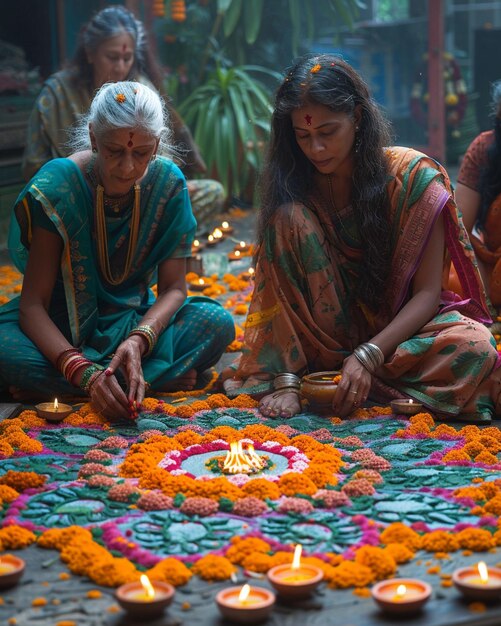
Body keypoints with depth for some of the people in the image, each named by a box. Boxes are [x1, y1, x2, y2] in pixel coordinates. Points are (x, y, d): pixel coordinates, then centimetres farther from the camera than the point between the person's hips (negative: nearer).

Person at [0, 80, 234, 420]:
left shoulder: (167, 182, -12)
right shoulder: (57, 185, -20)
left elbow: (174, 288, -10)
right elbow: (32, 305, -23)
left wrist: (139, 340, -32)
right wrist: (85, 373, -39)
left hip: (135, 320, 3)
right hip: (61, 327, -2)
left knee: (218, 323, -24)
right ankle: (158, 380, -25)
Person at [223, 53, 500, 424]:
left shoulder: (413, 176, -12)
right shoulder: (293, 186, -6)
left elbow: (427, 292, -14)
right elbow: (275, 283, -9)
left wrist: (367, 356, -27)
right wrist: (286, 378, -24)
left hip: (397, 326, -1)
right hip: (321, 334, 1)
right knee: (288, 217, -21)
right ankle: (296, 374, -22)